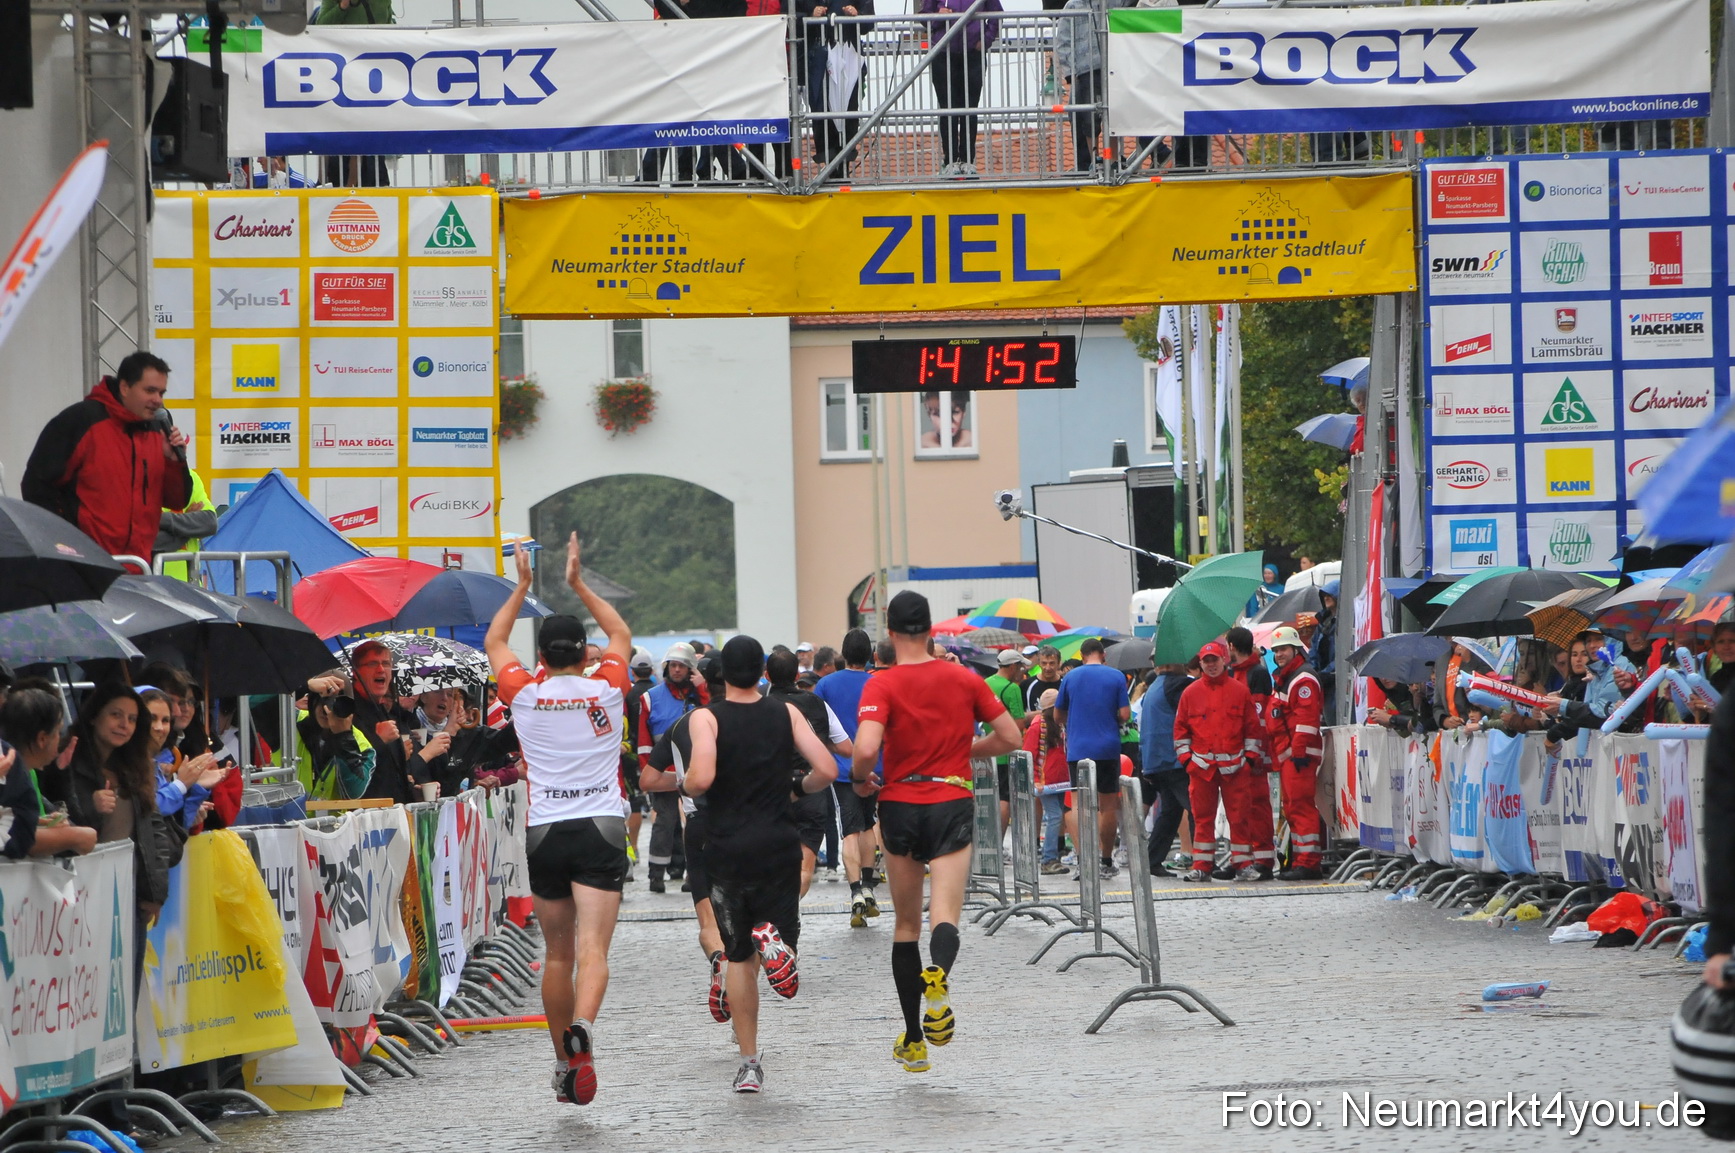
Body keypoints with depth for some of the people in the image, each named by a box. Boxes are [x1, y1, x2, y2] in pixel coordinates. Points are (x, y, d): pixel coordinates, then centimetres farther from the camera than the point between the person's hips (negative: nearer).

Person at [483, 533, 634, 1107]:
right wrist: (579, 583, 25)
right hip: (601, 828, -1)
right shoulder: (606, 689, 2)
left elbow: (494, 641, 21)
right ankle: (582, 1028, -39)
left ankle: (563, 1060, 21)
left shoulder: (525, 694, 2)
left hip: (544, 833, 1)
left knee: (557, 954, 14)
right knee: (592, 947, -13)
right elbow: (621, 634, 23)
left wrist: (522, 586, 27)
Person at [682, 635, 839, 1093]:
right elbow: (826, 770, -5)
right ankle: (774, 941, -25)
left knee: (740, 957, 10)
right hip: (780, 844, 1)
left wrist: (684, 785, 2)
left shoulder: (707, 719, -6)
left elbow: (701, 778, -21)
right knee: (782, 931, 14)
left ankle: (749, 1064, 7)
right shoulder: (786, 713, 3)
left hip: (727, 849, -1)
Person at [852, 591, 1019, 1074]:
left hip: (900, 806, 0)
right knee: (944, 916, -10)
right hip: (953, 805, 0)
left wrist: (860, 779, 0)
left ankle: (914, 1039, 16)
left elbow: (866, 748, -21)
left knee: (906, 924, 13)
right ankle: (938, 976, -46)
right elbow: (1010, 737, 7)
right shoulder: (964, 679, 3)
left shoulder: (883, 685, -7)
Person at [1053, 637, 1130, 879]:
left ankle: (1083, 860, -9)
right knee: (1108, 805, 8)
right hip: (1108, 749, 0)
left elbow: (1058, 716, 8)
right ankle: (1107, 862, 10)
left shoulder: (1071, 677, 3)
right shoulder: (1116, 677, 0)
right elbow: (1125, 714, -5)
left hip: (1078, 748, 0)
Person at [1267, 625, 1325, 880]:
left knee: (1300, 806, -13)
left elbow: (1306, 718, -19)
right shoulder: (1281, 680, 23)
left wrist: (1300, 752, -23)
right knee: (1291, 808, 12)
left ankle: (1307, 863, -15)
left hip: (1299, 754, -11)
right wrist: (1278, 754, 23)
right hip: (1286, 755, 11)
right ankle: (1298, 860, 16)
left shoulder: (1303, 680, -11)